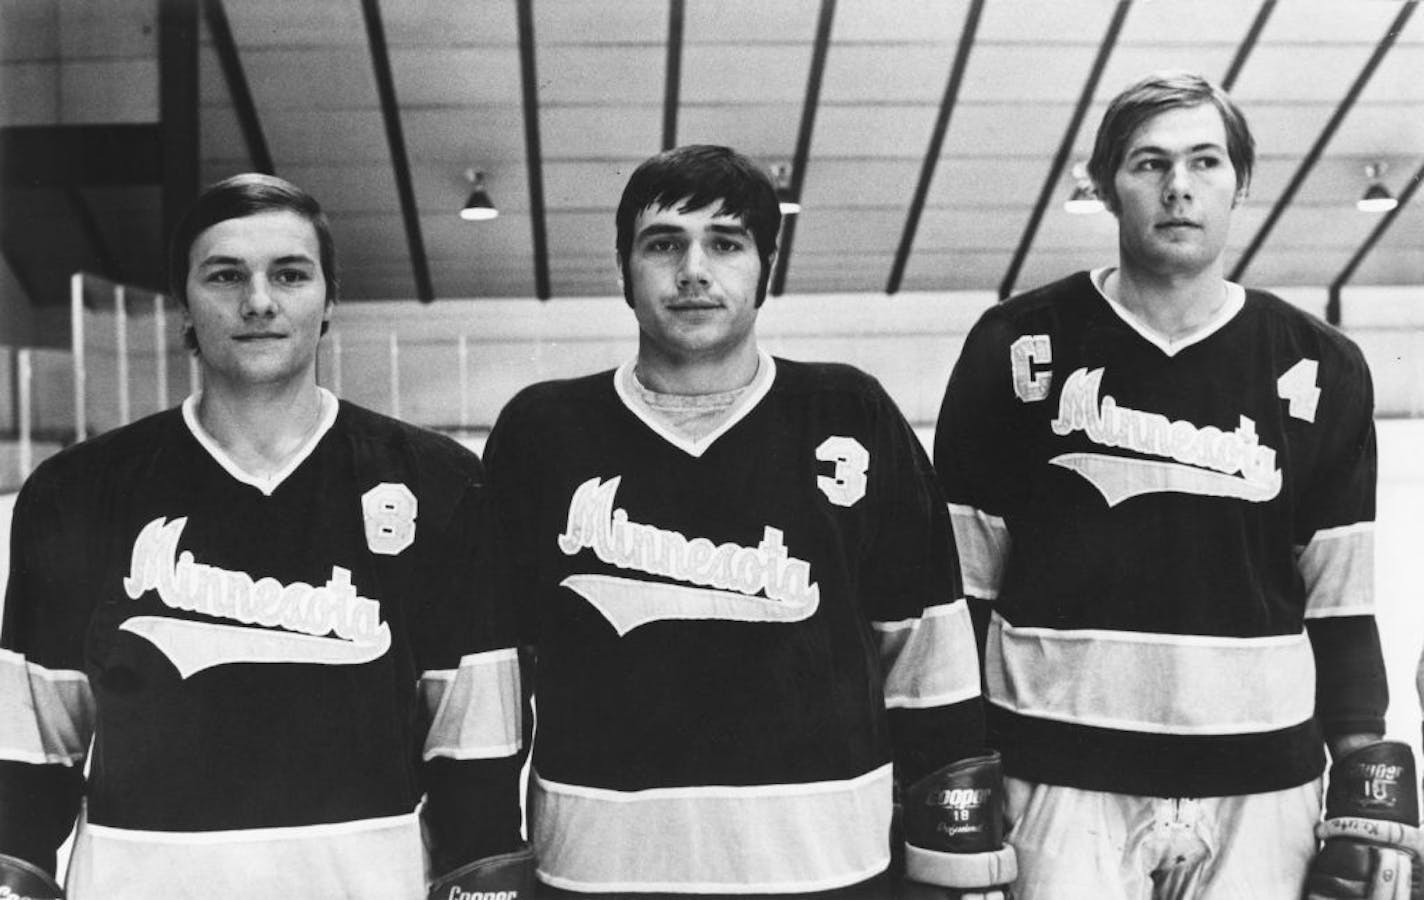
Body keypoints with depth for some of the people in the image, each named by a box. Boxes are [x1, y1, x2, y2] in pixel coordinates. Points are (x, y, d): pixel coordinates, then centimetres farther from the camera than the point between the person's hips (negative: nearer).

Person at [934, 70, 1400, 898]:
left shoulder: (1318, 369, 3)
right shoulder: (1020, 347, -2)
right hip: (1062, 775, -2)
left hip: (1263, 783, 2)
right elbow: (958, 578, 1)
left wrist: (1369, 782, 3)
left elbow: (1341, 600, 7)